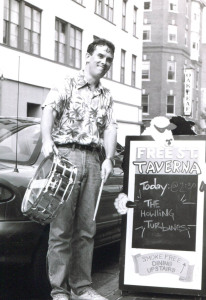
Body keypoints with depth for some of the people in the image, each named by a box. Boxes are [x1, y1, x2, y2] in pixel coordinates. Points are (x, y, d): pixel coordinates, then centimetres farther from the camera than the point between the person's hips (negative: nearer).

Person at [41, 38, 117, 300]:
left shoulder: (107, 97, 20)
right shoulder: (67, 85, 5)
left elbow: (110, 127, 10)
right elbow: (49, 110, -10)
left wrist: (109, 158, -6)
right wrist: (47, 140, -28)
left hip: (93, 160, 5)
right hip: (66, 154, -5)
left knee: (86, 227, 5)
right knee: (61, 226, -7)